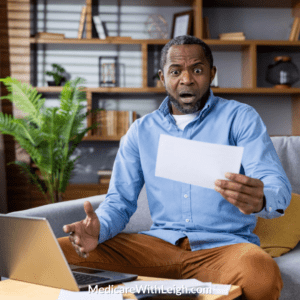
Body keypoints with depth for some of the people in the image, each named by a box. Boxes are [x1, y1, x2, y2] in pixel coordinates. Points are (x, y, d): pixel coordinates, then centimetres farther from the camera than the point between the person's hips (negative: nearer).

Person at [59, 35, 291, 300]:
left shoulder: (240, 118, 3)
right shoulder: (141, 130, 14)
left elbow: (278, 186, -9)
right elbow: (120, 201, 10)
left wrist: (259, 201, -36)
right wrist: (98, 229, -15)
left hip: (224, 244, -2)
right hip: (160, 242, 3)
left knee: (262, 275, -39)